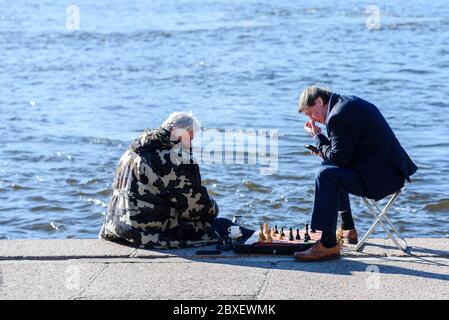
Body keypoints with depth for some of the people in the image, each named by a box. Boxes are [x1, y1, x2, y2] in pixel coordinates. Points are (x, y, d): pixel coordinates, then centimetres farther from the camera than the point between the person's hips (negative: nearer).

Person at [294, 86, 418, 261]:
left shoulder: (339, 115, -18)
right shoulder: (348, 102, 15)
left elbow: (340, 158, -17)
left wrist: (318, 137, -4)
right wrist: (323, 150, 10)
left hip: (381, 175, -11)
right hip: (388, 167, 11)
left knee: (326, 175, -21)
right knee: (329, 166, 27)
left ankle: (329, 245, -20)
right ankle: (347, 230, 33)